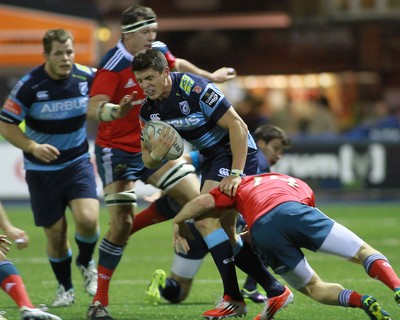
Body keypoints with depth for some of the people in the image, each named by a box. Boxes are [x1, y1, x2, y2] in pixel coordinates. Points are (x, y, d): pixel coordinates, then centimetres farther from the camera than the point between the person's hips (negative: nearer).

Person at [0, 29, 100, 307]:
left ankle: (86, 263, 12)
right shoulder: (29, 85, -16)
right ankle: (65, 287, 28)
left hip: (78, 162, 1)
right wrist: (33, 147, -24)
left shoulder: (87, 77, -9)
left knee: (88, 219, -20)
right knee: (56, 233, 3)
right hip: (42, 170, -1)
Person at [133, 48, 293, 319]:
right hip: (212, 157, 9)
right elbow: (148, 161, 3)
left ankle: (233, 298, -20)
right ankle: (276, 289, 20)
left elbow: (238, 126, -24)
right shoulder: (149, 110, -1)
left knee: (206, 219, -22)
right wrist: (156, 153, -22)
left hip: (235, 151, -9)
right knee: (225, 233, 10)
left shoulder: (194, 88, -24)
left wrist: (236, 173, -29)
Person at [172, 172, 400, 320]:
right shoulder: (301, 186, 42)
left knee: (314, 288, 18)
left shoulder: (242, 184, 36)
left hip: (262, 233, 0)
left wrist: (178, 223, 37)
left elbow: (203, 202, 22)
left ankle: (361, 301, -11)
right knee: (365, 253, 2)